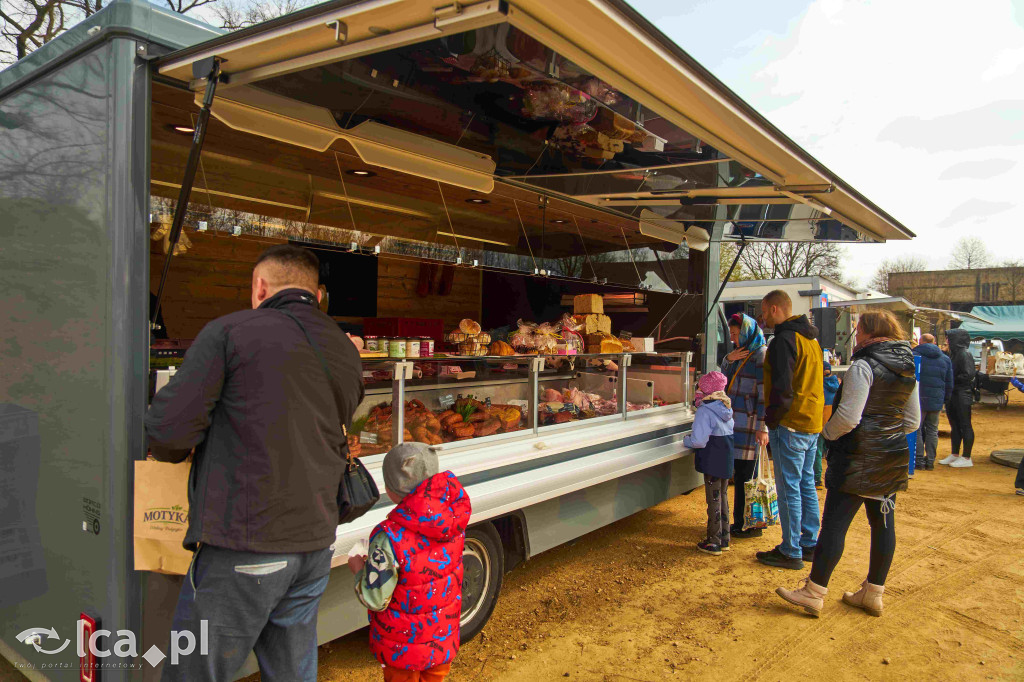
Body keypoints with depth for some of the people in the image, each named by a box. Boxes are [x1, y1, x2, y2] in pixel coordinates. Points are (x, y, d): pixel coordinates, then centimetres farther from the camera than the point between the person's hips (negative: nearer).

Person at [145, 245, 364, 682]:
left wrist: (167, 447, 10)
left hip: (243, 547, -6)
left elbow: (168, 430, -13)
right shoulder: (346, 353, 12)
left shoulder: (231, 331, -7)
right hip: (315, 545, 6)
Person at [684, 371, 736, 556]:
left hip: (712, 462, -8)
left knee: (713, 500, 1)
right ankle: (724, 538, 27)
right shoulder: (726, 409, 6)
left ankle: (714, 542, 10)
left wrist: (686, 440, -2)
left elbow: (699, 441, -23)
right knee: (723, 497, 18)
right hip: (727, 460, 8)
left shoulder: (704, 411, -18)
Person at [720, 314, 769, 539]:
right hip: (736, 423, 9)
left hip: (750, 424, -9)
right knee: (739, 474, 13)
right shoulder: (742, 354, 17)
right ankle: (740, 522, 22)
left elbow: (765, 395, -16)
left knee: (747, 475, -2)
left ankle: (752, 525, 9)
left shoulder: (761, 355, -11)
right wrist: (729, 360, 2)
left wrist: (763, 427, -19)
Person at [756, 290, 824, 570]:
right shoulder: (811, 338, 15)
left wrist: (771, 419, -10)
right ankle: (809, 544, 24)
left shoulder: (784, 339, -16)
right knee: (806, 485, 16)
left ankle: (791, 552, 5)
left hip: (790, 425, -9)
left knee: (789, 489, -2)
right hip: (812, 423, 9)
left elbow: (782, 386, -22)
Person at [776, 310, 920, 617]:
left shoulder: (863, 367, -15)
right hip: (892, 460, 8)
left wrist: (828, 432, -3)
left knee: (834, 523, -4)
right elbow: (913, 421, 15)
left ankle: (814, 593, 1)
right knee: (883, 524, 13)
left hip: (858, 460, -8)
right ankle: (873, 594, 23)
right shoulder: (907, 370, 10)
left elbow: (848, 417, -20)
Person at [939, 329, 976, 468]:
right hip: (953, 395, 9)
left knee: (965, 425, -2)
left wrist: (952, 380, -13)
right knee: (955, 425, 15)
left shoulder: (965, 354, -14)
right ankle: (955, 455, 24)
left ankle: (966, 458, 4)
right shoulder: (954, 354, 13)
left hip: (963, 395, -9)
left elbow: (968, 375, -20)